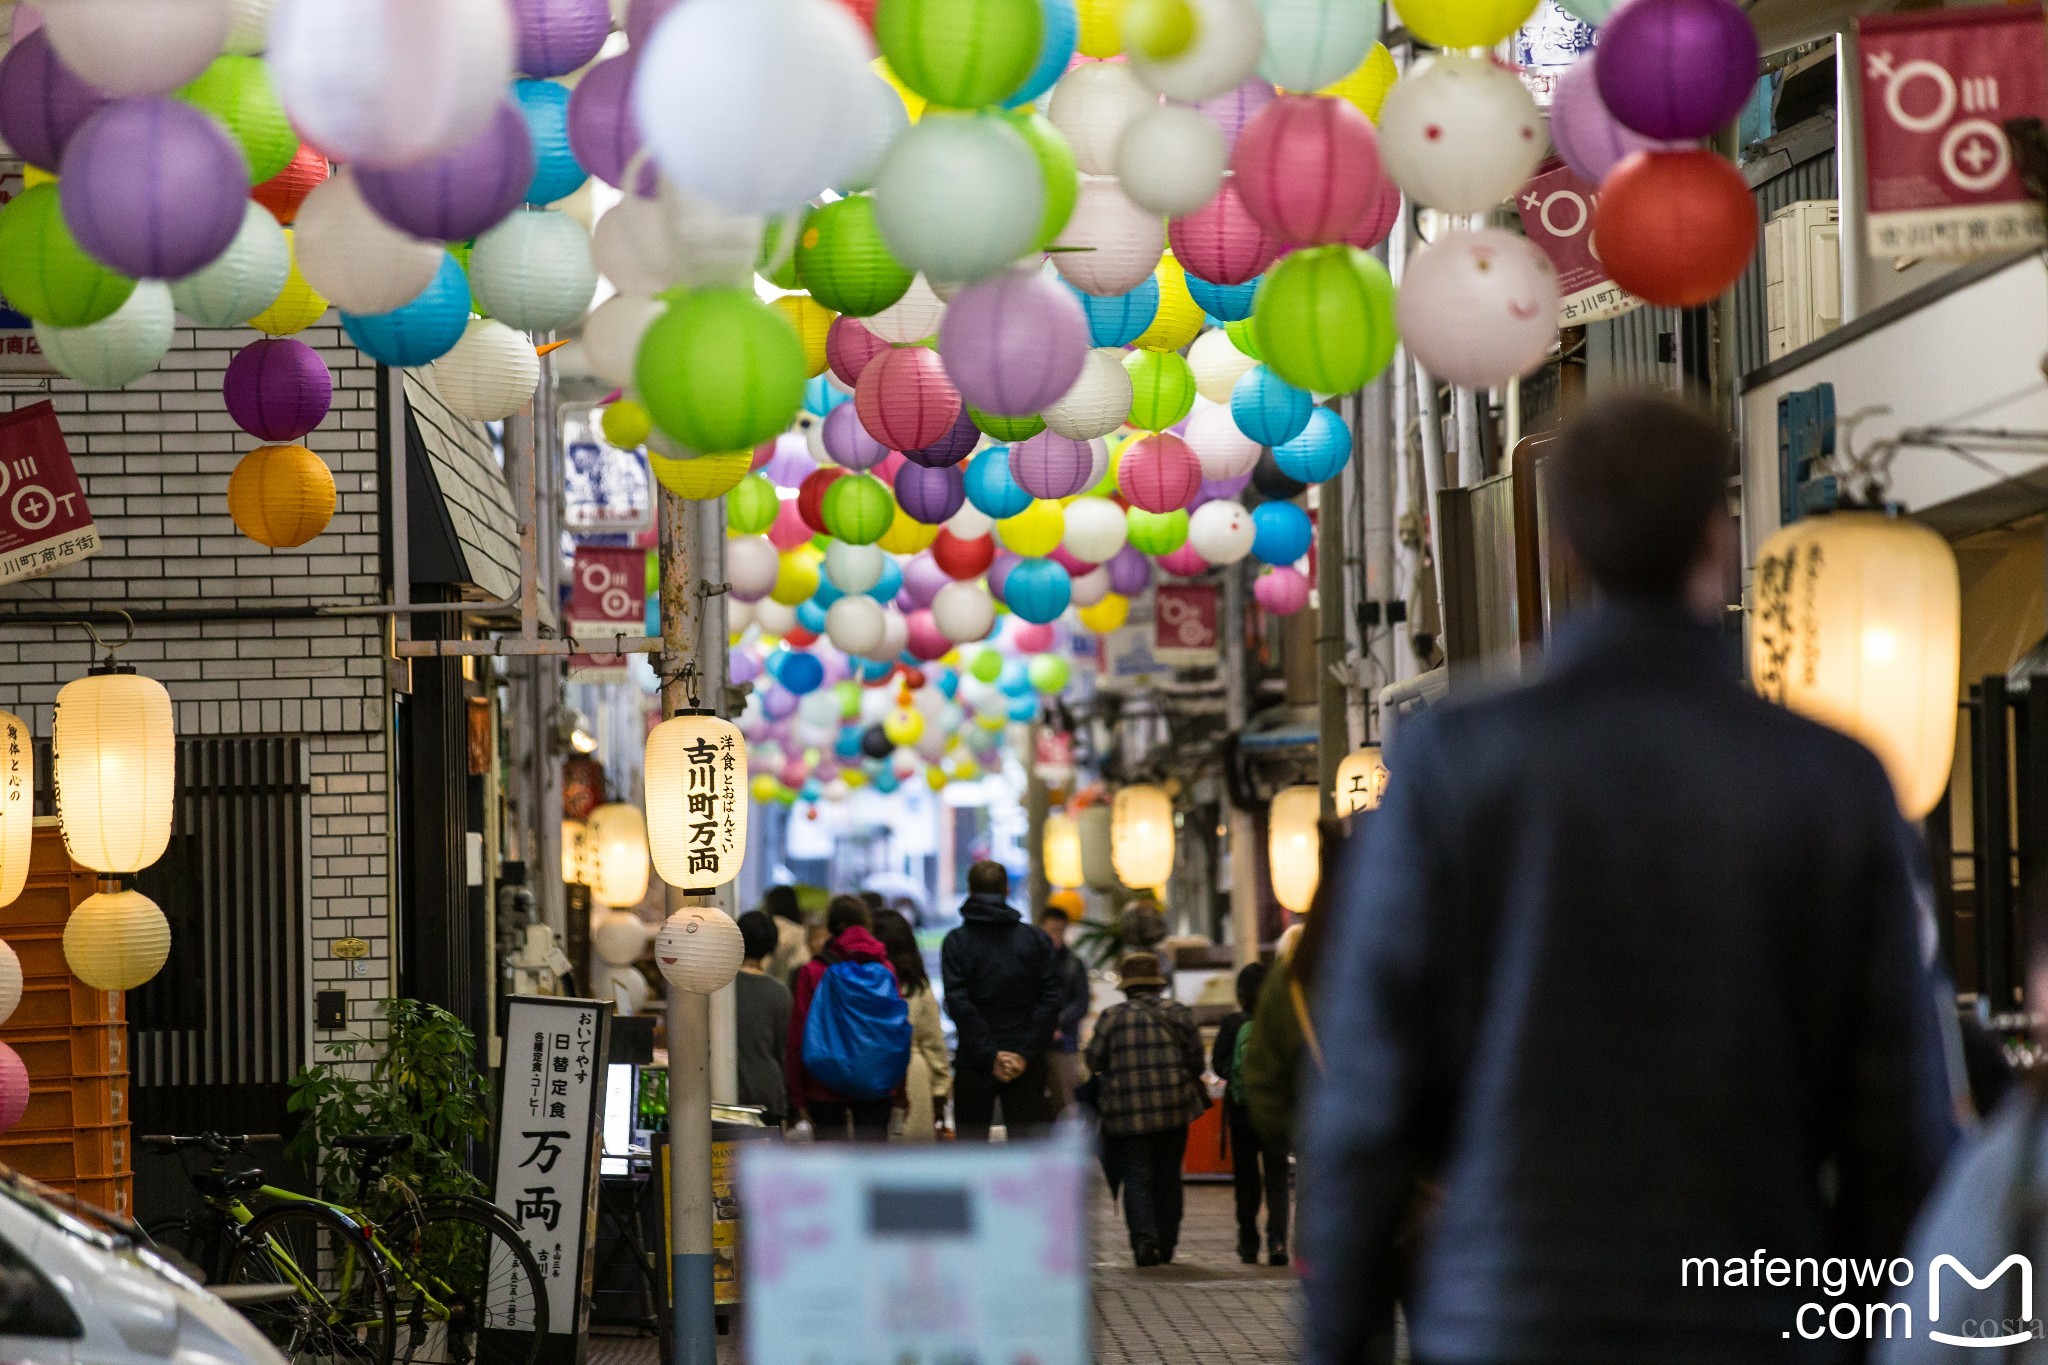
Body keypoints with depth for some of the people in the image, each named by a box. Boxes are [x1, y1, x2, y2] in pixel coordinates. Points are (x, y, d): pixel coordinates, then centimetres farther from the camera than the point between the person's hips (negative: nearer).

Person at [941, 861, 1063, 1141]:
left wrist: (989, 1055, -10)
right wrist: (1025, 1052, -6)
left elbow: (958, 1003, -11)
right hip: (1027, 1065, 1)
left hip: (974, 1065, -1)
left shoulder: (956, 942, -1)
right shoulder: (1036, 939, 5)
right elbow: (1050, 1000, -4)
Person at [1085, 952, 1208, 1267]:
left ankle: (1144, 1237, -21)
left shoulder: (1112, 1017, -2)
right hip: (1173, 1110, 2)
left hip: (1128, 1112, -2)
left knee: (1136, 1178, -1)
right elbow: (1196, 1060, 3)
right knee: (1168, 1178, 13)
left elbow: (1093, 1062, 1)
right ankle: (1166, 1245, 15)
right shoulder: (1180, 1014, 3)